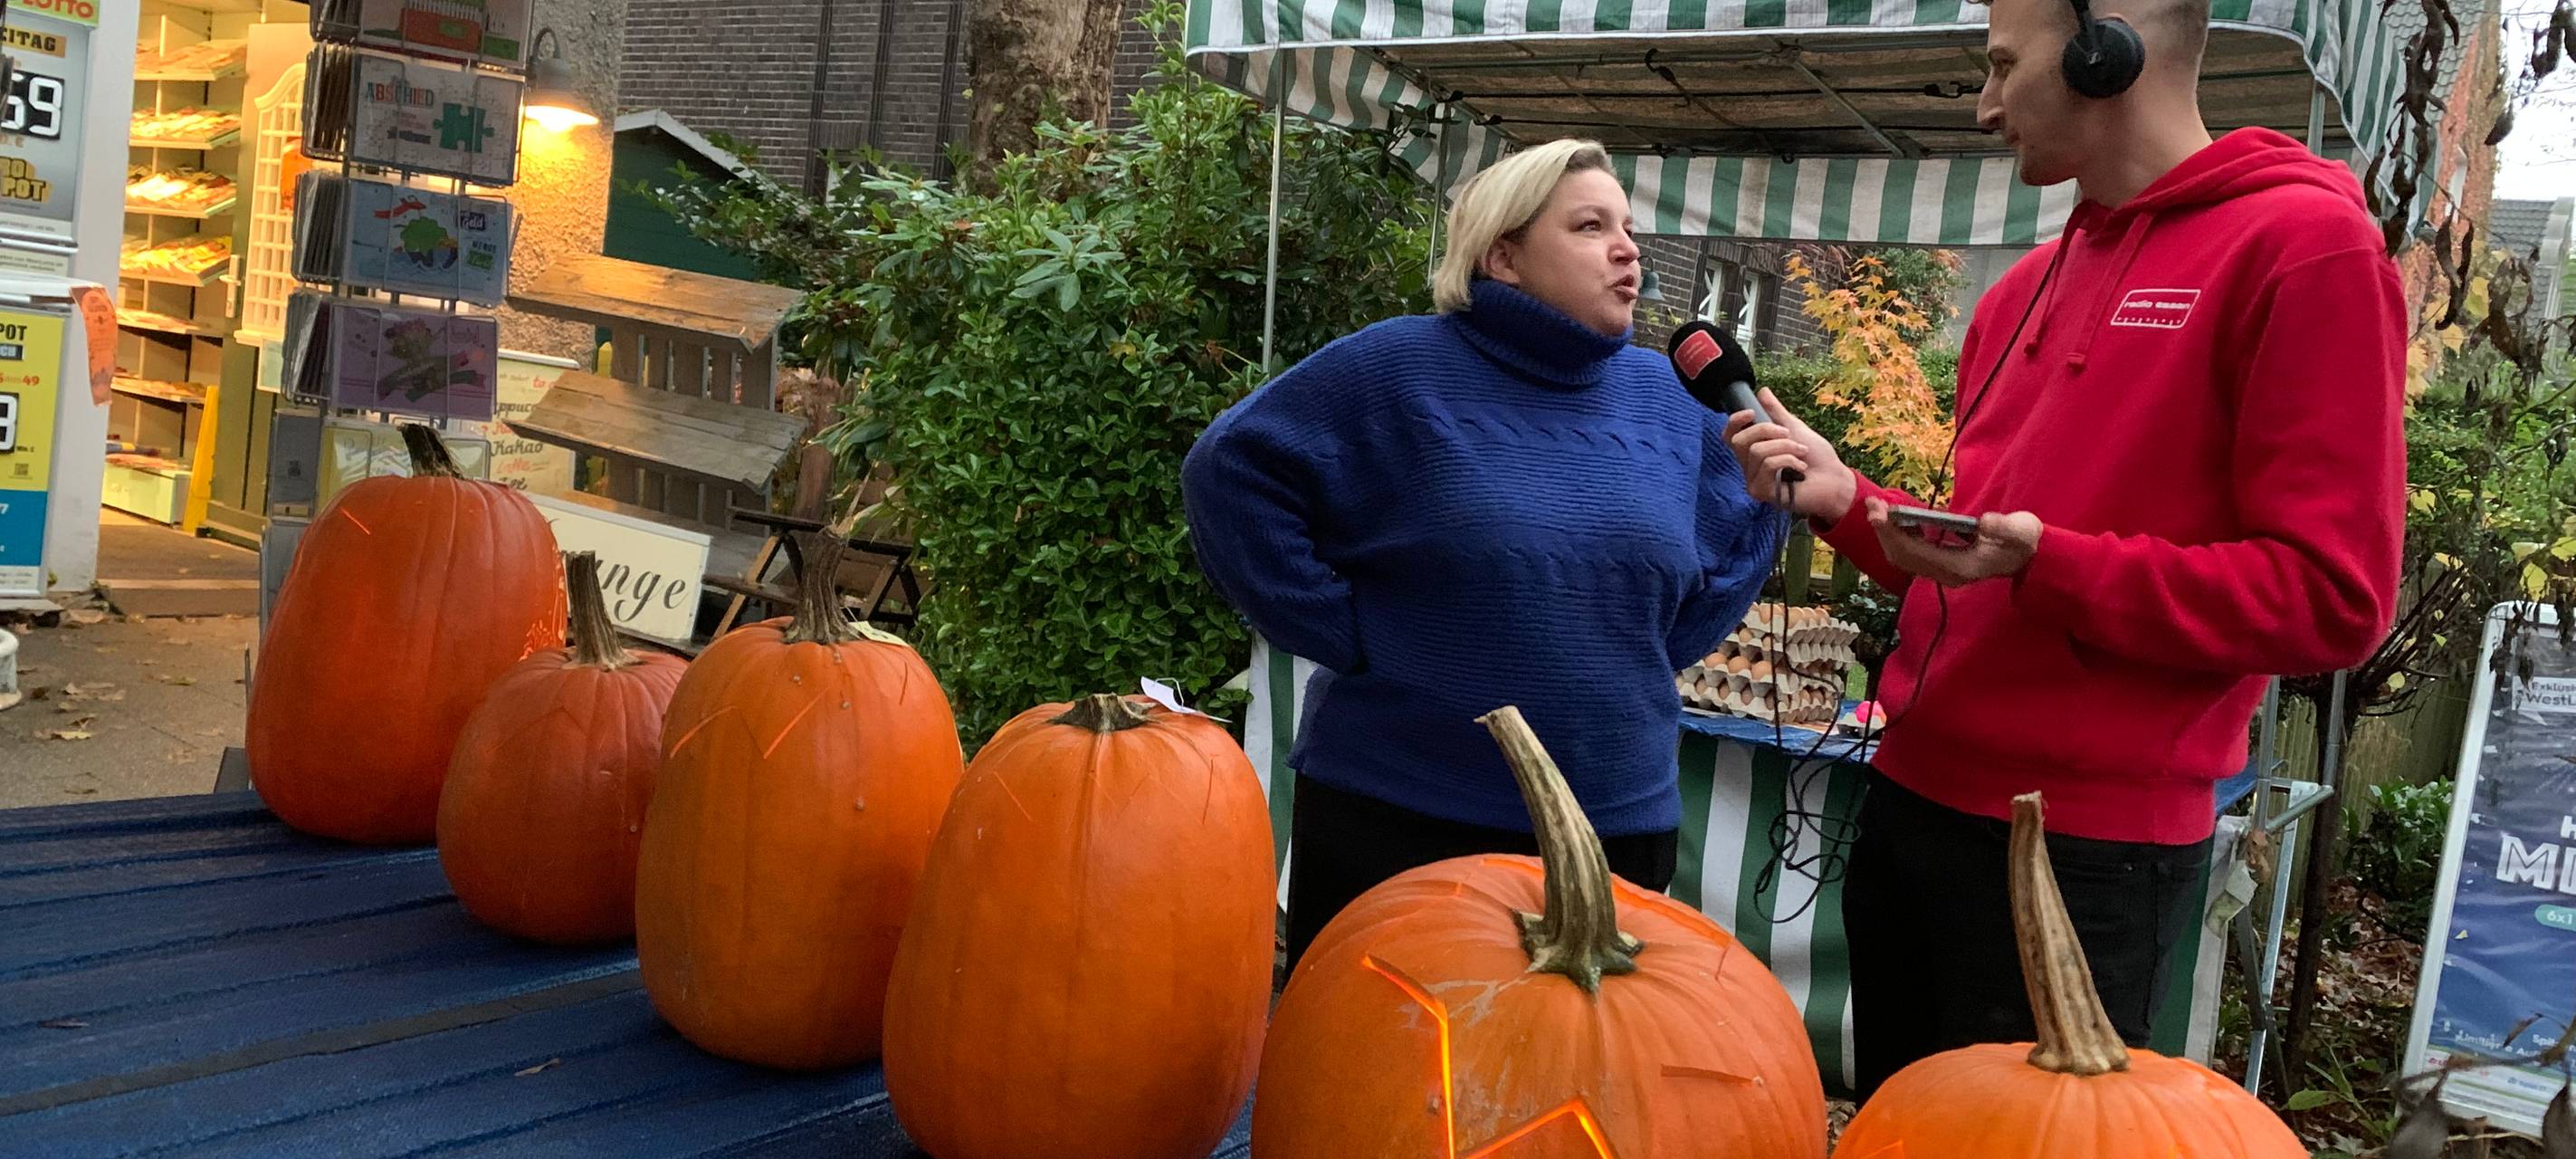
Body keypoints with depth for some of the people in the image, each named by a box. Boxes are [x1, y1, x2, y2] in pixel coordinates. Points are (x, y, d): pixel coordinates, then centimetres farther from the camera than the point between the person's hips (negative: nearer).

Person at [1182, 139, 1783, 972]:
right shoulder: (1399, 369, -7)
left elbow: (1719, 574, 20)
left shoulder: (1675, 402, 8)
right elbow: (1231, 470, -9)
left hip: (1618, 827, 4)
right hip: (1391, 818, -4)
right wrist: (1344, 632, -11)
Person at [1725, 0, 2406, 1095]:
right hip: (1910, 802, 8)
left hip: (2083, 849, -7)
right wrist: (1848, 502, 5)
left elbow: (2329, 597, -15)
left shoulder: (2301, 247, -9)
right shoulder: (2026, 290, 14)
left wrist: (2046, 566, -22)